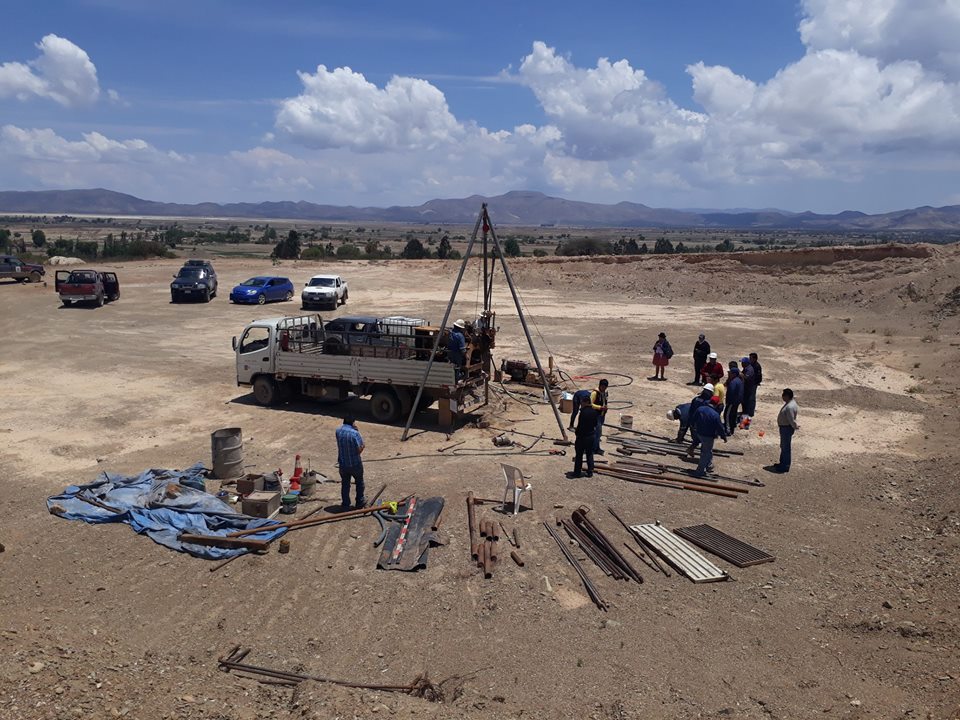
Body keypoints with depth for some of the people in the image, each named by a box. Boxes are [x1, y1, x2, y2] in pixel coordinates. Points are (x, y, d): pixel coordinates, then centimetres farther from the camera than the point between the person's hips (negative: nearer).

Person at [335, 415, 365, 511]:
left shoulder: (338, 431, -6)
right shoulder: (355, 433, -22)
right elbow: (360, 449, -22)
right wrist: (363, 446, 3)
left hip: (343, 464, 4)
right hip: (355, 464, -3)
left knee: (345, 484, 17)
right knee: (359, 482, 20)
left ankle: (345, 505, 23)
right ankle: (360, 502, 31)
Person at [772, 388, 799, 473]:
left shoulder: (790, 407, -28)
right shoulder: (791, 402, 6)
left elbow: (791, 420, -27)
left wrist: (795, 427, -9)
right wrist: (795, 426, 17)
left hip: (786, 428, -11)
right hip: (784, 427, 11)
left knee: (786, 447, 0)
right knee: (783, 446, 22)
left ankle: (785, 467, 10)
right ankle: (782, 463, 36)